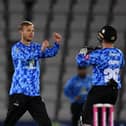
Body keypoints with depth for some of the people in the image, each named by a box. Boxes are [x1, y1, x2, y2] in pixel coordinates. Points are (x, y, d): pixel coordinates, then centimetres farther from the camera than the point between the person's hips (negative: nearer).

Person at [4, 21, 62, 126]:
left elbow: (51, 53, -5)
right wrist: (40, 50, -36)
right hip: (19, 92, -4)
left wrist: (57, 43, -25)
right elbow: (25, 56, -23)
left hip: (34, 93, 4)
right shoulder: (16, 48, -3)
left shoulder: (36, 47, 11)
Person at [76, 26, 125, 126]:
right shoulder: (119, 53, 6)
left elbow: (81, 61, -8)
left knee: (88, 117, -2)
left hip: (100, 88, -6)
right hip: (114, 90, 6)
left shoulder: (98, 54, -13)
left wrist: (83, 52, 15)